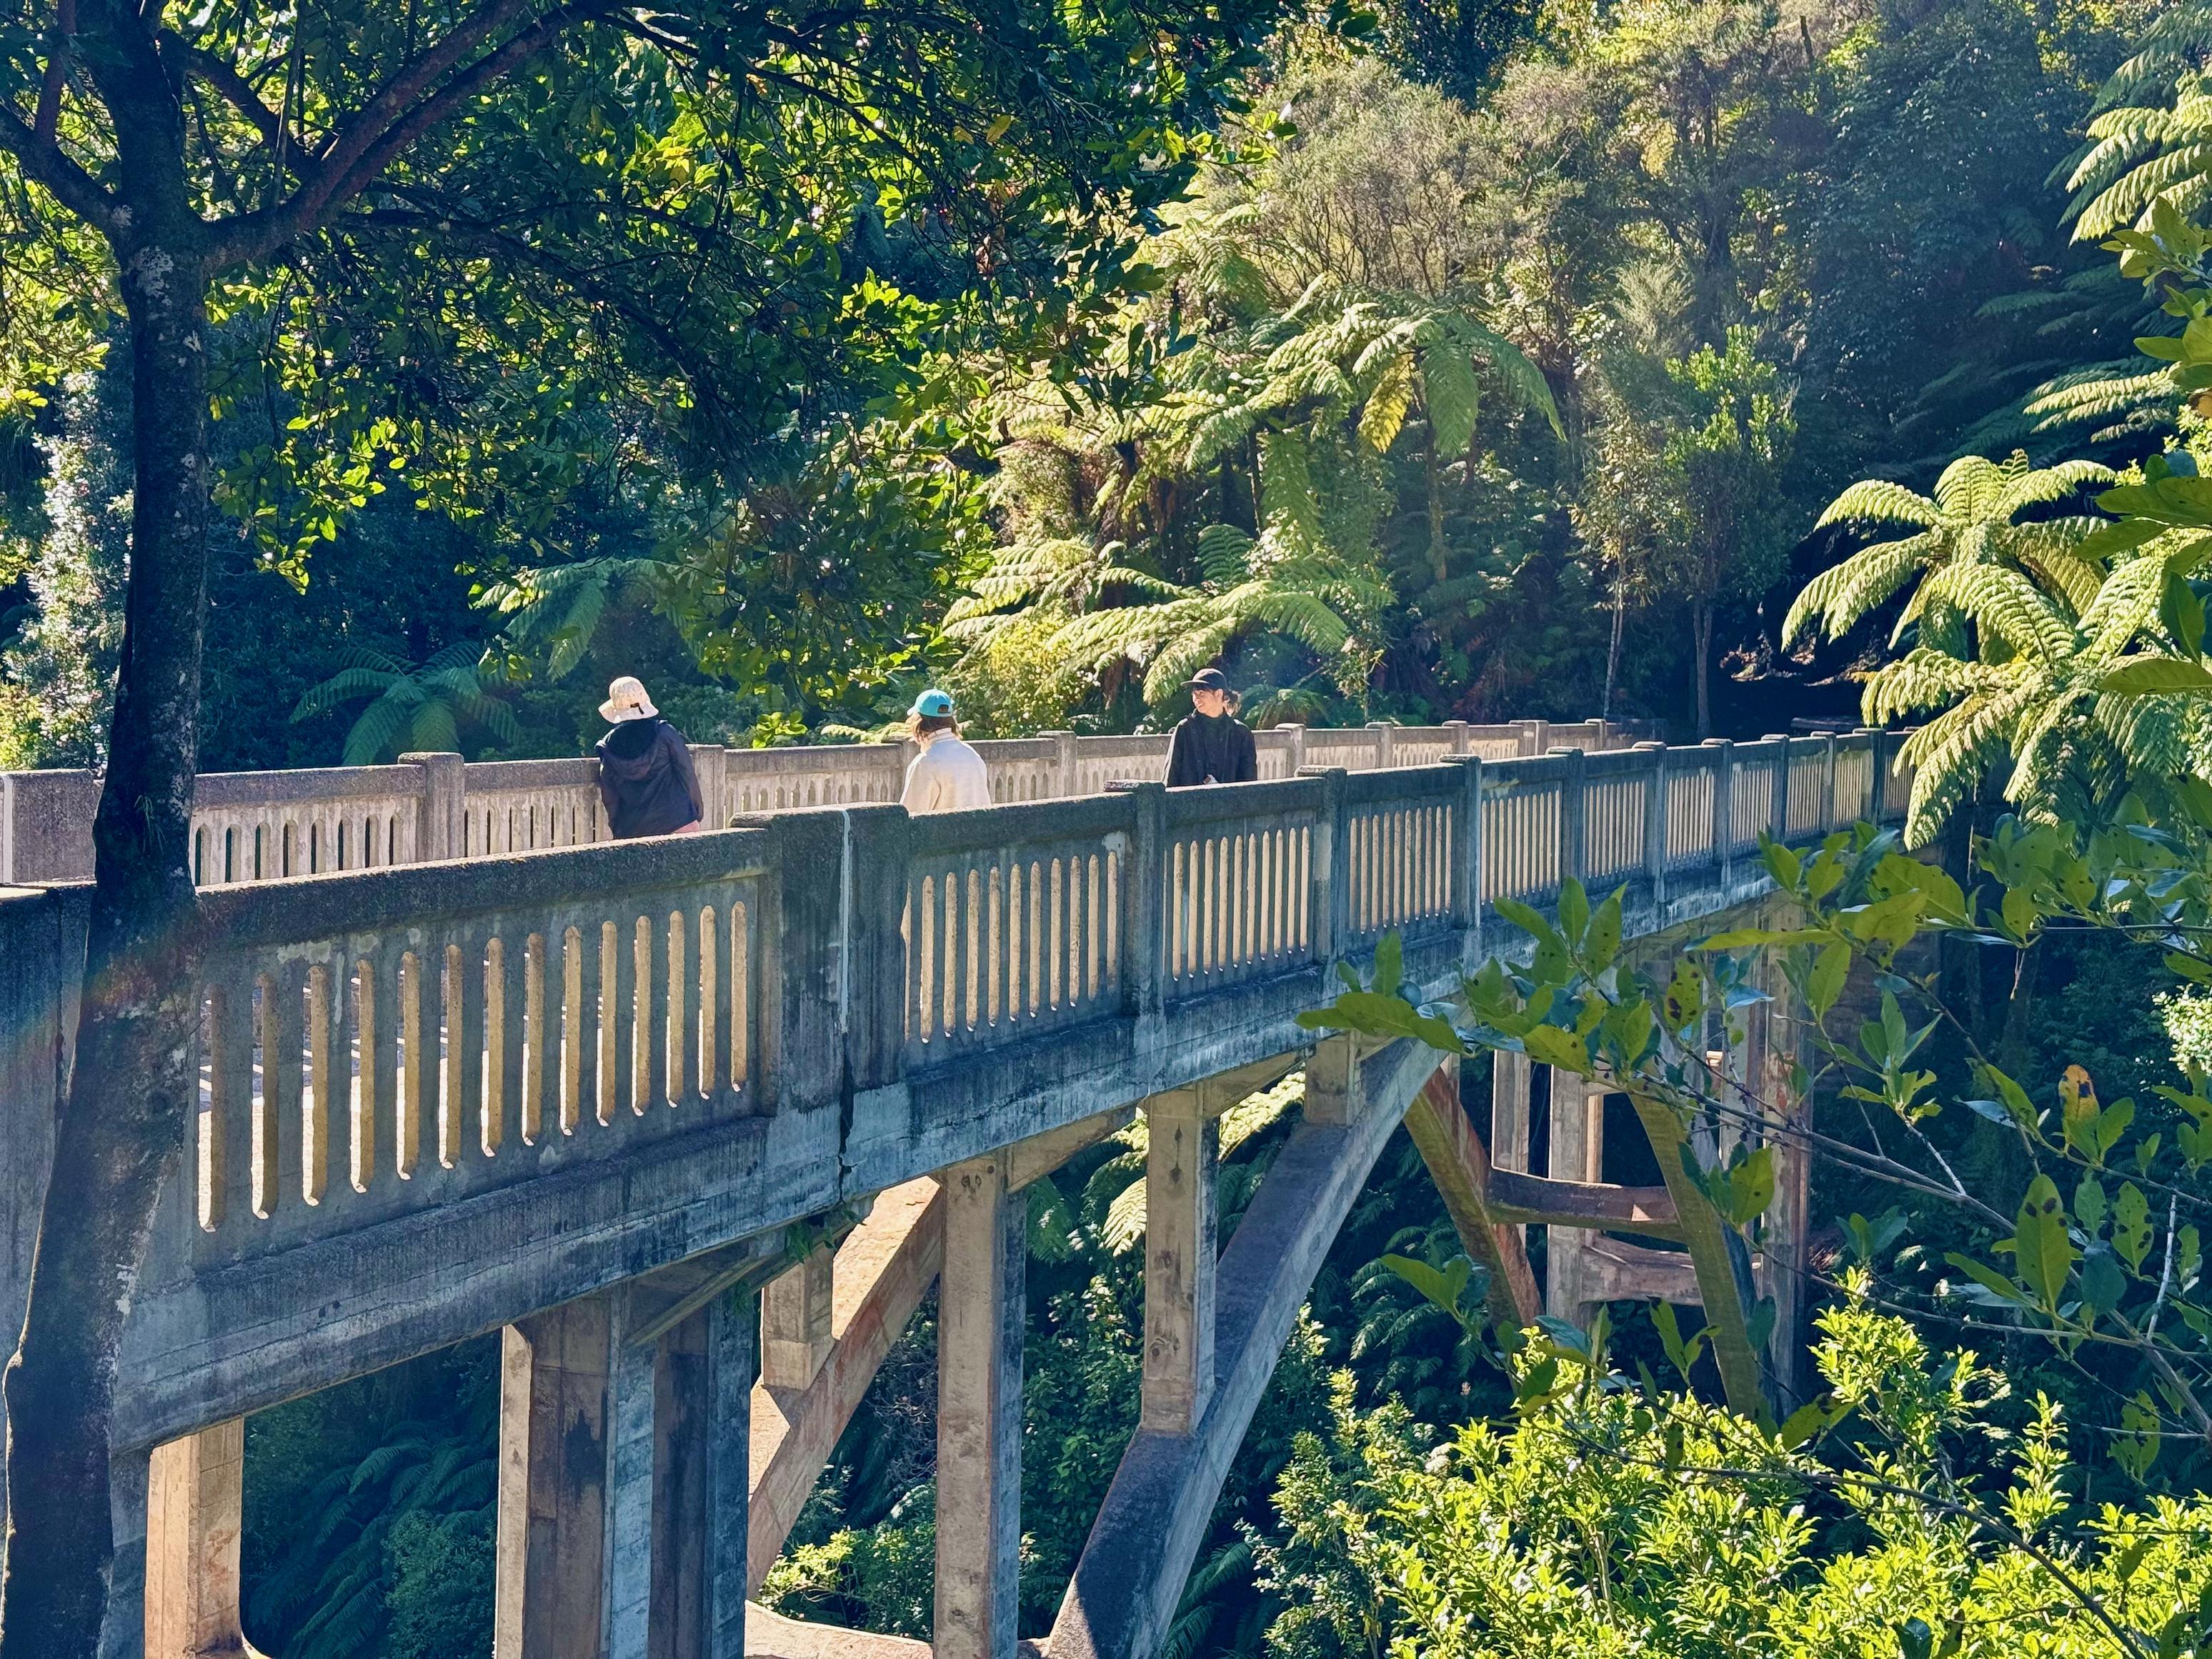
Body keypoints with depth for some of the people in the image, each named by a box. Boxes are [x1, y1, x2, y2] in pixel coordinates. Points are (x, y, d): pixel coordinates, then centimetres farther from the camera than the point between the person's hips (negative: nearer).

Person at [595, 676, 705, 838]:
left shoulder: (609, 747, 1)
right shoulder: (665, 733, -5)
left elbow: (609, 799, 7)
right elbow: (687, 774, -2)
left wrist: (618, 830, 18)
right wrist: (699, 810, 9)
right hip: (678, 823, -2)